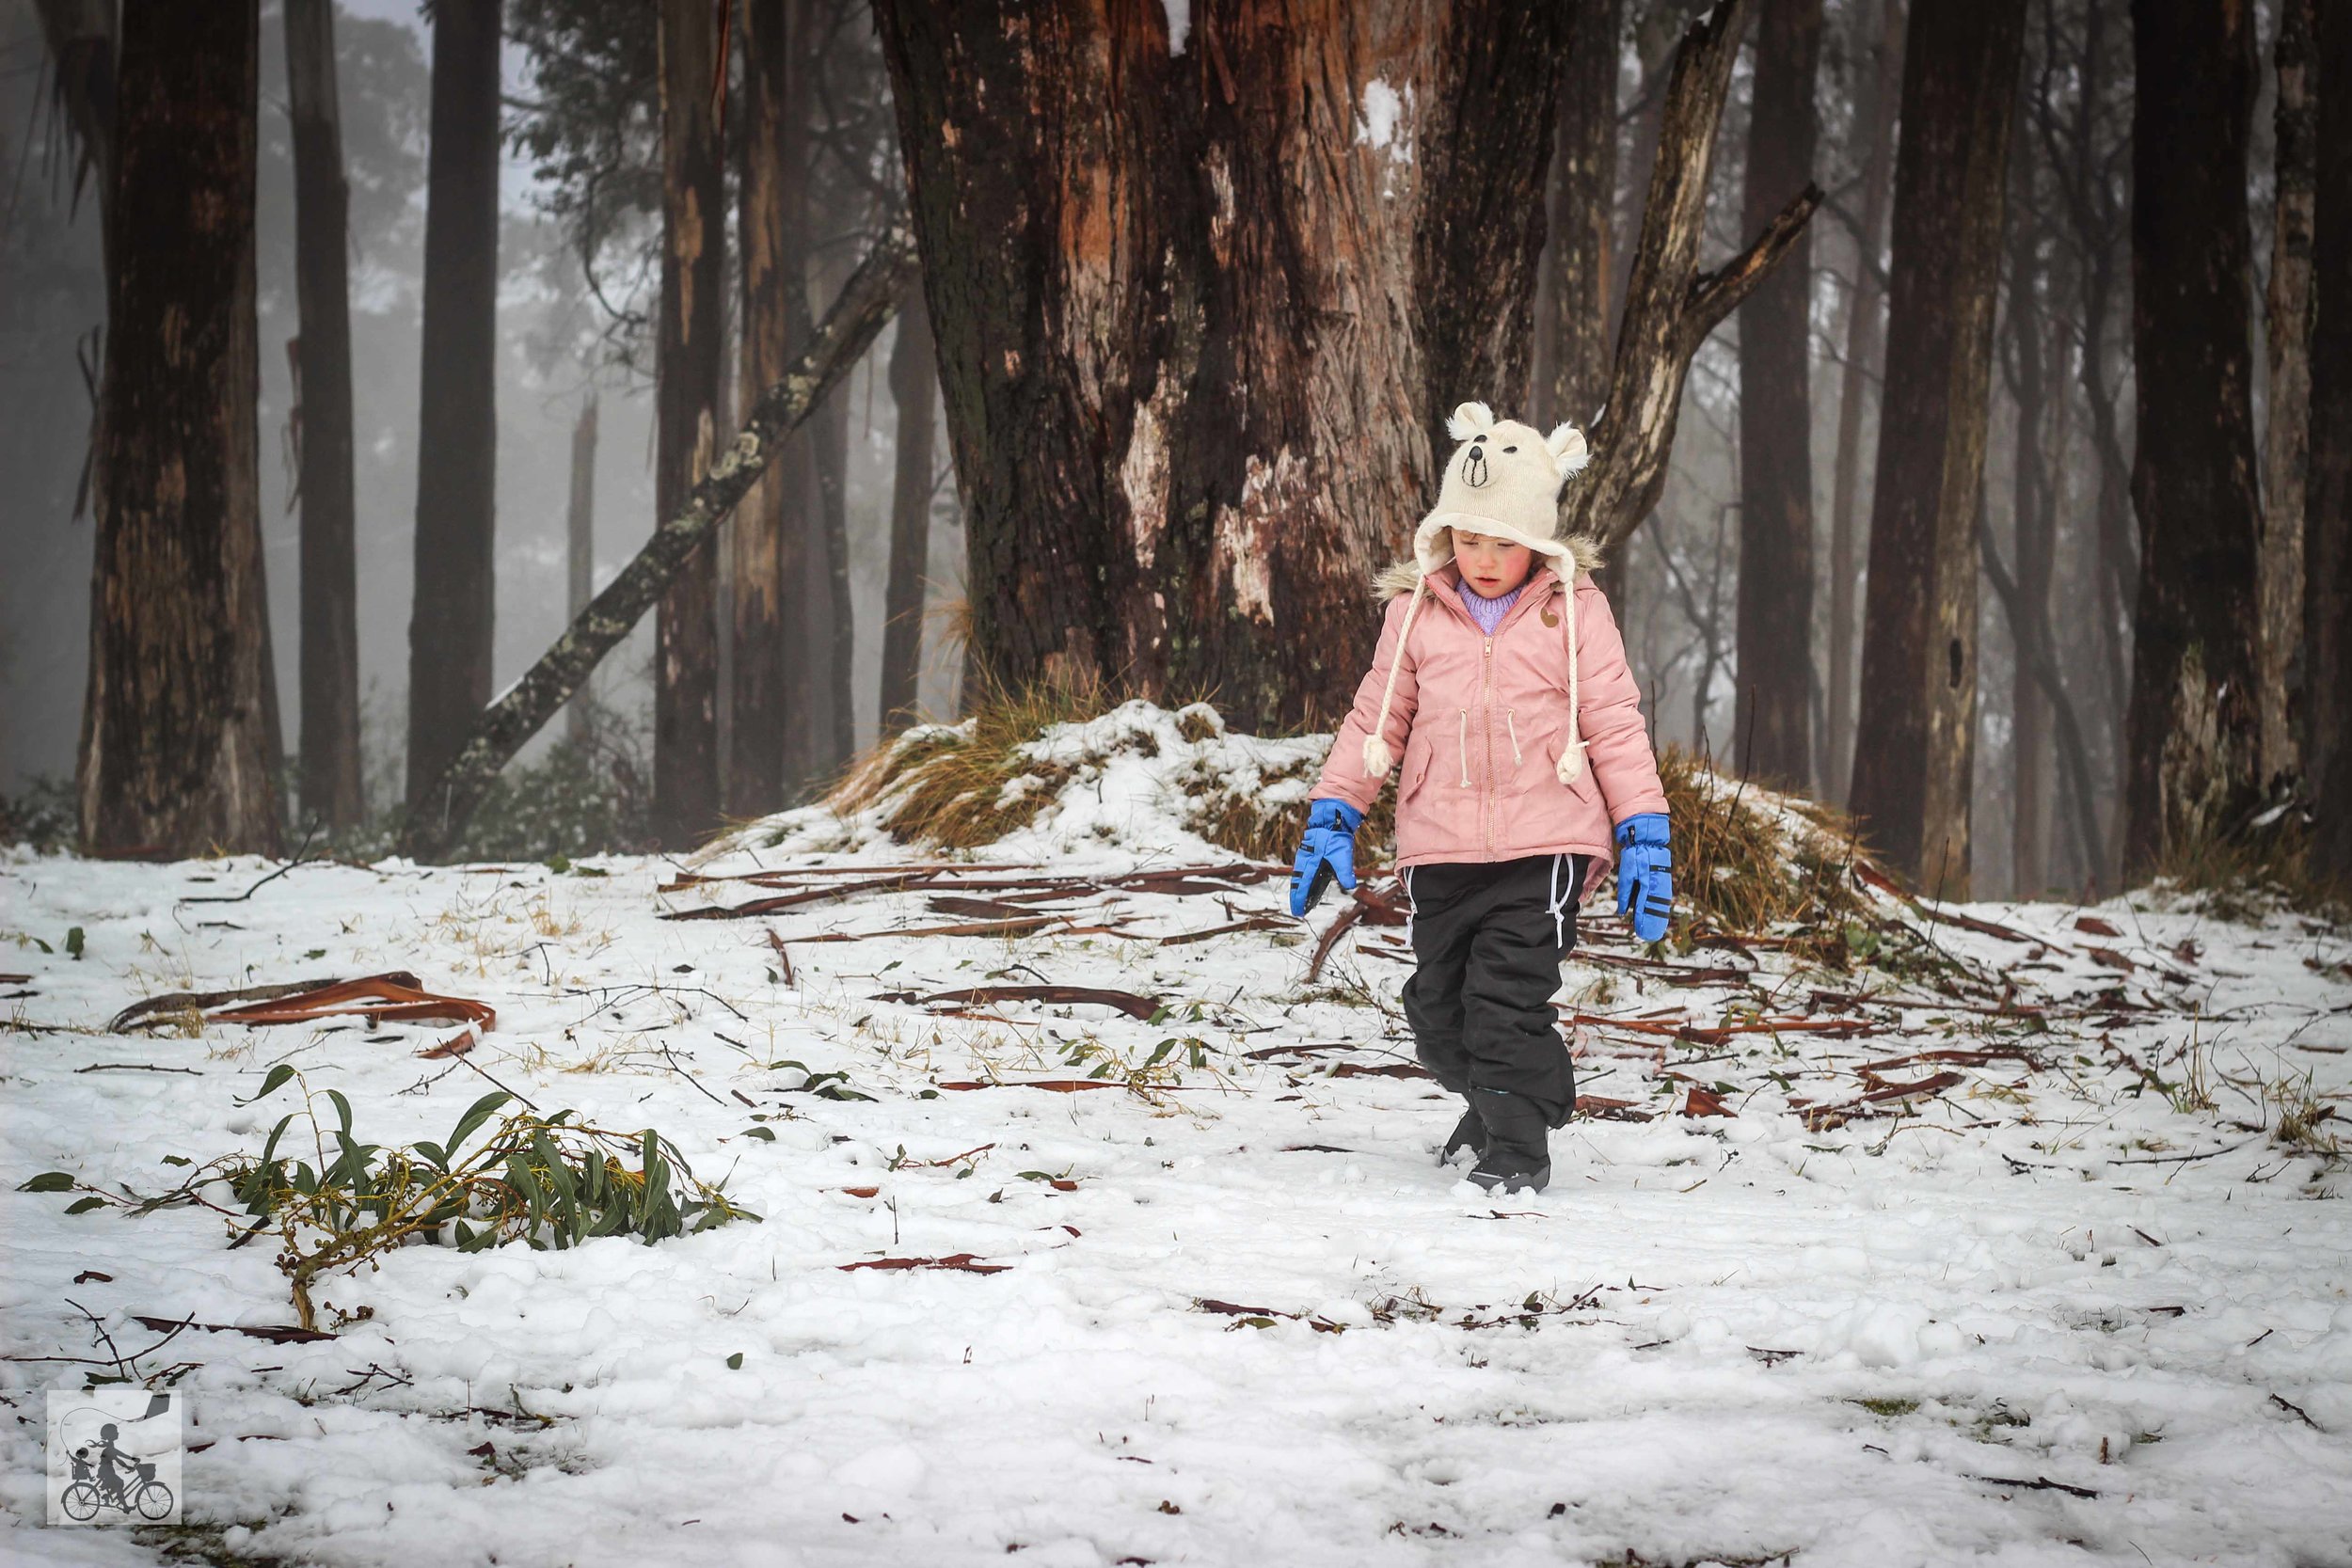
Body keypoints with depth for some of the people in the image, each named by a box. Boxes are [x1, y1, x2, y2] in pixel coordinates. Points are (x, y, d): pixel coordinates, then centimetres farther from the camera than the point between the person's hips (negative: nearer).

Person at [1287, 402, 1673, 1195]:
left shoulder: (1573, 612, 2)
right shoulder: (1416, 611, 8)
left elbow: (1614, 725, 5)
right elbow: (1375, 720, 15)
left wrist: (1645, 835, 0)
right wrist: (1331, 816, 11)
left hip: (1544, 844, -3)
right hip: (1440, 851, 4)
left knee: (1509, 996, -13)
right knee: (1438, 1005, 10)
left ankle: (1516, 1147, 1)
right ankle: (1492, 1102, 37)